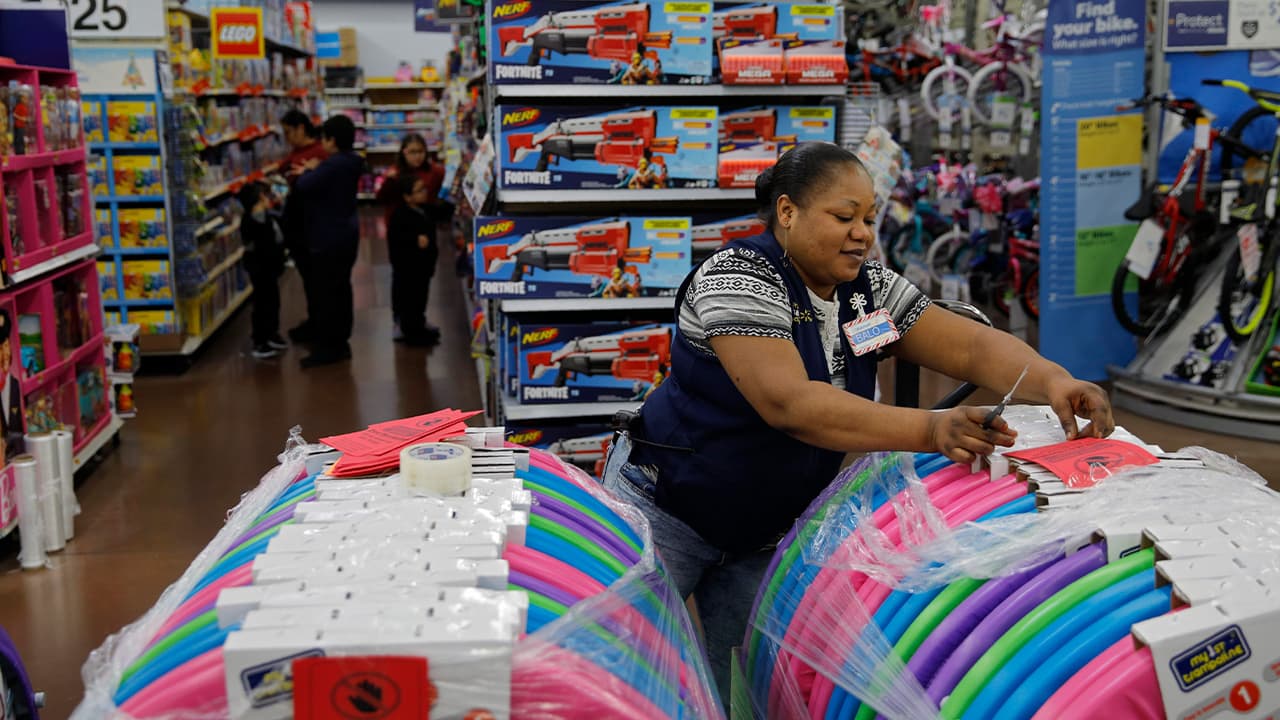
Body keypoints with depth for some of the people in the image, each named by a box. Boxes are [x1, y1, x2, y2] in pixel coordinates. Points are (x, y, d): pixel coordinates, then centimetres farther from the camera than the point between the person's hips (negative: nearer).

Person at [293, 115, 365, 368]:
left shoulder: (332, 165, -23)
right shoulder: (351, 162, 7)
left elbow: (303, 188, -22)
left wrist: (308, 170, -4)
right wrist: (312, 171, 6)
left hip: (328, 238, -10)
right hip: (346, 234, 10)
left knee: (324, 292, -4)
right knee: (341, 288, 14)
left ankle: (326, 348, 0)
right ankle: (340, 342, 21)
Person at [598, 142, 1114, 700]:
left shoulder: (869, 287, -1)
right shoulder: (740, 278, -22)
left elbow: (972, 347, -6)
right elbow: (789, 403, -35)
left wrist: (1053, 382, -28)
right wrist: (931, 430, -45)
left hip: (766, 532, 6)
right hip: (666, 510, -6)